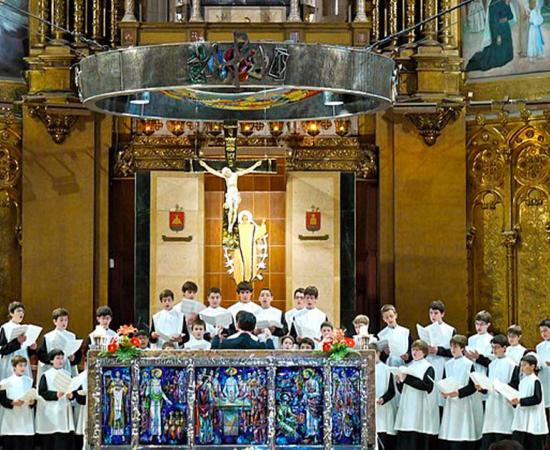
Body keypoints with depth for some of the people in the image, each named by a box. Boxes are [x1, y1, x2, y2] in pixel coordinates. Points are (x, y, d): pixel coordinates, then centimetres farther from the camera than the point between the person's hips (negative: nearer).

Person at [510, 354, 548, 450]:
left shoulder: (535, 381, -11)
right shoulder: (523, 381, 13)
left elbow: (537, 399, -19)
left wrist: (520, 401, -22)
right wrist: (514, 401, 0)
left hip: (533, 423, -7)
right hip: (521, 421, 7)